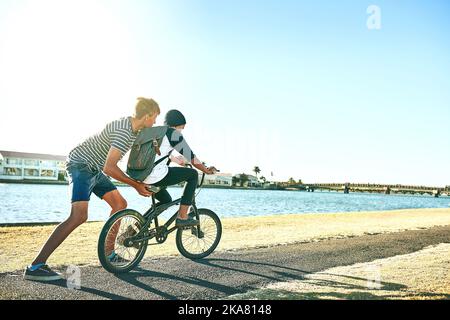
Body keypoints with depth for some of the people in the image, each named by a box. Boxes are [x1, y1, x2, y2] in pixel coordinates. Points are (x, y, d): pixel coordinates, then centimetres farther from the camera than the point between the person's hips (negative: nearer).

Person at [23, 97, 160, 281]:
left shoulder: (134, 128, 4)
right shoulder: (124, 132, -26)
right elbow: (109, 168, -31)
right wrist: (136, 185, -23)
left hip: (95, 169, 10)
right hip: (81, 164, -10)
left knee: (120, 204, 7)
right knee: (79, 216, -24)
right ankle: (35, 267, -22)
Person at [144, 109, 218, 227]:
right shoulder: (174, 133, -2)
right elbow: (190, 156, 1)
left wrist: (175, 159, 52)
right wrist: (207, 170, 15)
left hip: (141, 177, 9)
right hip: (157, 177, -9)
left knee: (166, 200, 31)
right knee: (193, 174, 8)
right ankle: (182, 217, 4)